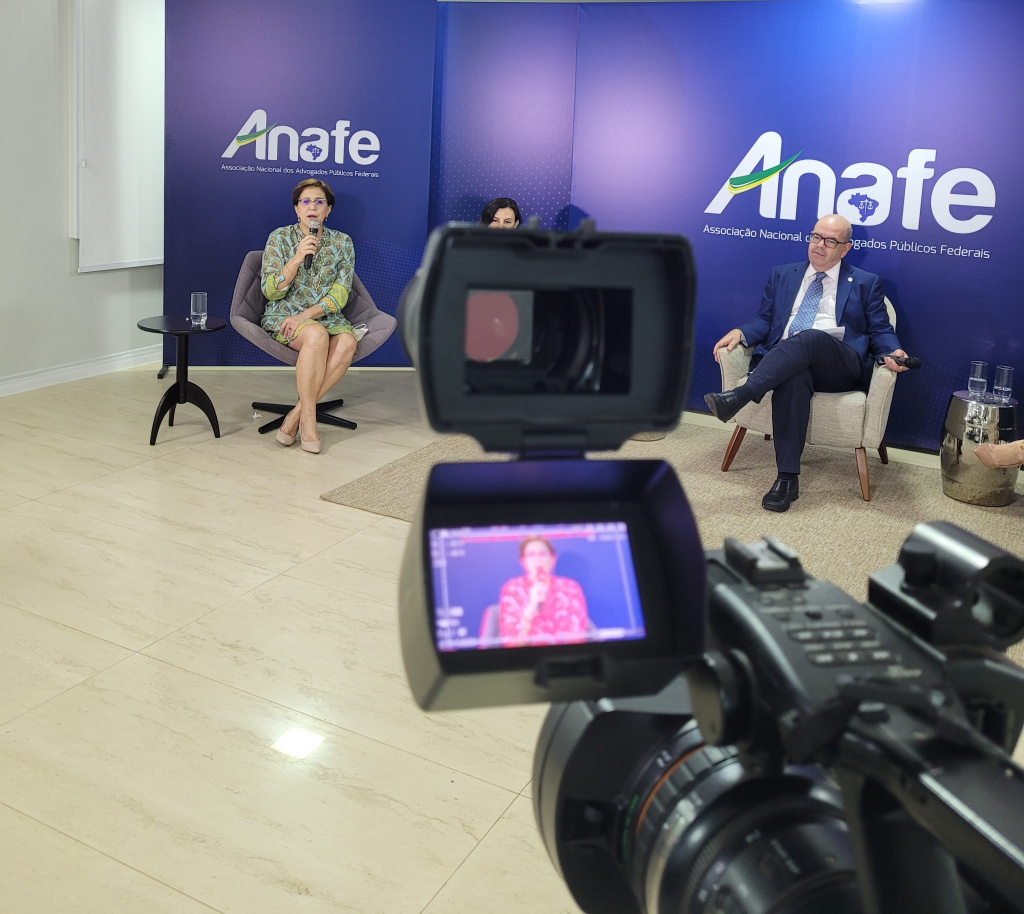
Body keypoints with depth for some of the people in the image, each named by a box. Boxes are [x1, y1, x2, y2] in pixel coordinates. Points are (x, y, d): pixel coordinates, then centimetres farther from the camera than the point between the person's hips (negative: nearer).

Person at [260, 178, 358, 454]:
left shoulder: (342, 242, 6)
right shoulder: (280, 238, 1)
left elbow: (340, 294, -3)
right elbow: (270, 291, -5)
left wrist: (306, 315, -18)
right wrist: (297, 258, -18)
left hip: (326, 315, 2)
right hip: (283, 316, -2)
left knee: (347, 343, -33)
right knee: (317, 335, -37)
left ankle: (296, 415, -26)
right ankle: (308, 420, -28)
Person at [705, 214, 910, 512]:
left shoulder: (865, 284, 17)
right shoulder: (782, 275, 24)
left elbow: (881, 330, 14)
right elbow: (766, 320, 20)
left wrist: (892, 352, -10)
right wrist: (741, 332, -2)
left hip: (839, 365, -1)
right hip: (785, 361, 1)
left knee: (811, 337, -37)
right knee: (793, 376, -38)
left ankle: (740, 396, -51)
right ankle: (787, 477, -41)